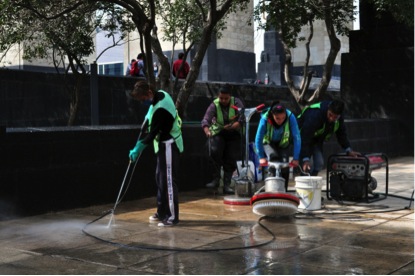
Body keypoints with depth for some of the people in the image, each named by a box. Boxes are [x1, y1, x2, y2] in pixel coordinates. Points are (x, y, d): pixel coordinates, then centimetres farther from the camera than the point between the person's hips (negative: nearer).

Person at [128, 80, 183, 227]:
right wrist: (147, 121, 11)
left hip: (169, 146, -10)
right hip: (164, 145, 10)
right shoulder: (161, 94, 0)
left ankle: (172, 216, -3)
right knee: (160, 178, 15)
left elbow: (152, 134, -24)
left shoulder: (160, 110, -29)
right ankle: (162, 212, 24)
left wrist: (138, 149, -19)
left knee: (168, 181, -8)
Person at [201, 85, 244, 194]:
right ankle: (216, 179, -15)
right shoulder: (214, 105, -13)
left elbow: (242, 118, -19)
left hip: (233, 133, 1)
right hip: (218, 133, -1)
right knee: (215, 152, -25)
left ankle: (227, 184, 3)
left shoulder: (236, 102, -11)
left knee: (231, 158, -5)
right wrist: (207, 131, -46)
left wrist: (232, 126, -38)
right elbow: (205, 120, -25)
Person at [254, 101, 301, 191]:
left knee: (285, 166, -15)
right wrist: (261, 157, -28)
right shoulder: (265, 119, -33)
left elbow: (297, 138, -28)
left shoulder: (291, 117, -32)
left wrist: (296, 158, -30)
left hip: (284, 143, 1)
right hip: (269, 143, -1)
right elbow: (258, 139, -25)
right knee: (273, 157, -30)